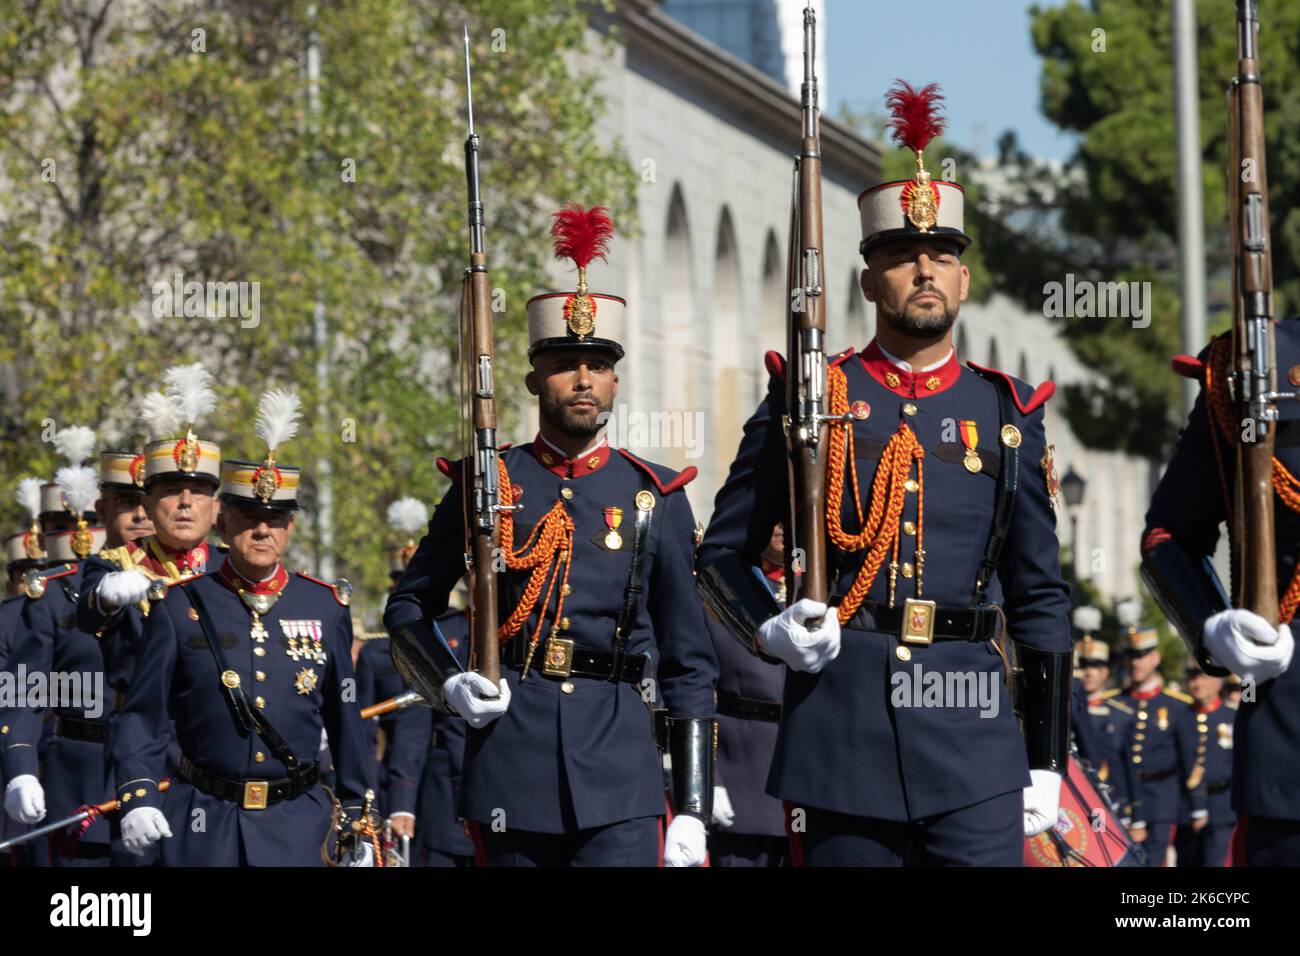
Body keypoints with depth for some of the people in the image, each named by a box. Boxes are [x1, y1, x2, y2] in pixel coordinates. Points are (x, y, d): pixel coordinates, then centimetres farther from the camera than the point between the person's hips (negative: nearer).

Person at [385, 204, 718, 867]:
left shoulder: (655, 499, 8)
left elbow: (690, 664, 9)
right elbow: (407, 609, 16)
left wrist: (693, 811, 2)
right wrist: (449, 683, -5)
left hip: (620, 776, -1)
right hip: (510, 753, 1)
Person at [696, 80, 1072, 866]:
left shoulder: (1007, 414, 11)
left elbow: (1041, 597, 13)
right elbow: (724, 552, 11)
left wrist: (1048, 759, 8)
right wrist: (769, 629, -11)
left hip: (972, 726, 1)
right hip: (840, 717, -1)